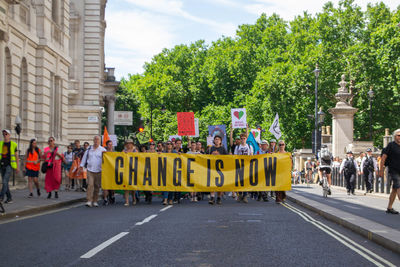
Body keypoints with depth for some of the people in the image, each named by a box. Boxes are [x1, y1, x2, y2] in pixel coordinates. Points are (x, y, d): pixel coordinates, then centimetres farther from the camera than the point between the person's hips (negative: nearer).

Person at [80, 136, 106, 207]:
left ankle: (95, 201, 14)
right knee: (90, 185, -12)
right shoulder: (89, 149, 11)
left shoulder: (103, 150, 6)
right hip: (90, 170, 0)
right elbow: (84, 158, 15)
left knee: (97, 186, 4)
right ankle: (89, 201, -15)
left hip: (99, 171, 0)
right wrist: (81, 166, 11)